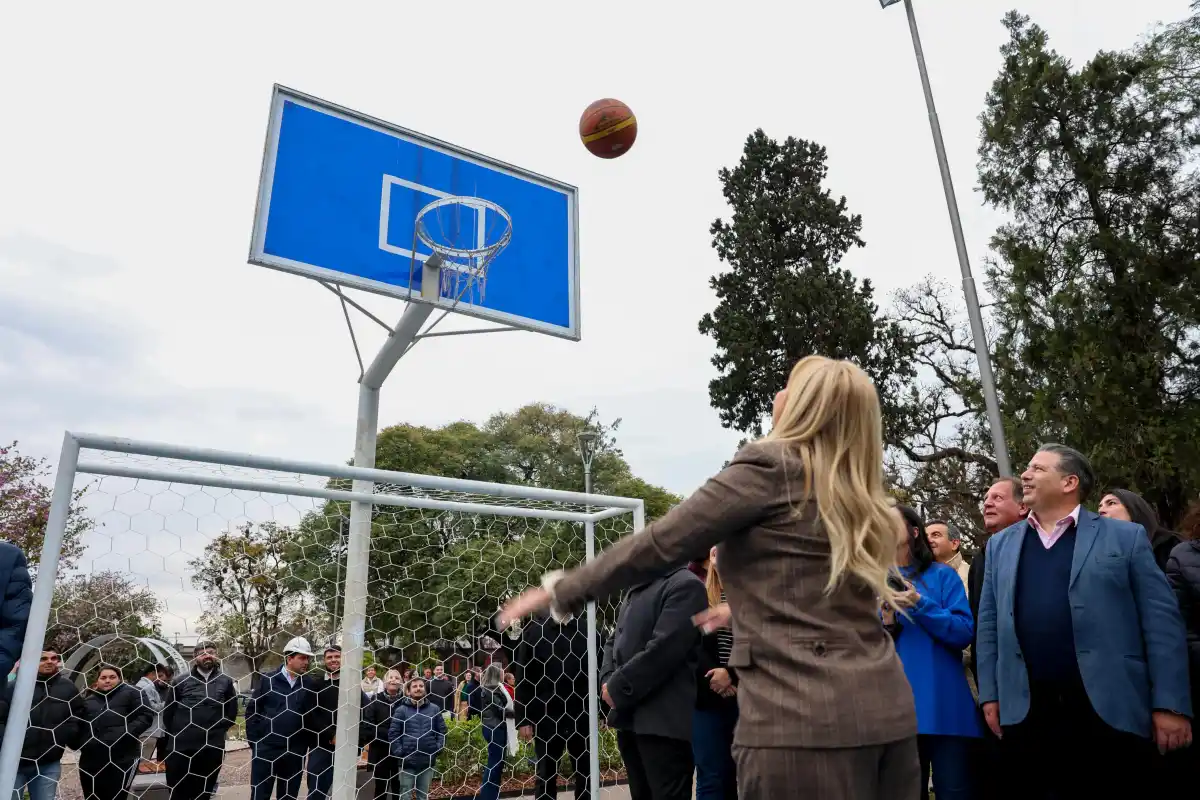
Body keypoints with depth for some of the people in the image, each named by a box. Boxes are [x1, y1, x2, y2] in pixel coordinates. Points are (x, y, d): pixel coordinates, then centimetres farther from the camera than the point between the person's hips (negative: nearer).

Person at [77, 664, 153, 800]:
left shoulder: (130, 693, 1)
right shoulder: (88, 699, 16)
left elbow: (146, 716, -6)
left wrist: (127, 732, -17)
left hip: (121, 760, -5)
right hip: (91, 761, 5)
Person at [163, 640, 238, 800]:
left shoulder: (226, 682, 4)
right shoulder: (180, 681, 1)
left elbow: (231, 712, 11)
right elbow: (168, 713, 6)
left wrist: (218, 731, 3)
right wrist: (175, 736, 4)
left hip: (212, 748, 1)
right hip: (180, 748, -1)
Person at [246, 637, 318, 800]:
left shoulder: (308, 685, 4)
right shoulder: (268, 680, -3)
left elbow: (313, 715, 7)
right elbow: (251, 710, -1)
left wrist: (305, 744, 0)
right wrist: (254, 741, -5)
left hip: (295, 751, 2)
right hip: (266, 748, -2)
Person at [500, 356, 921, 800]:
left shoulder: (768, 466, -7)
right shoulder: (856, 493, 15)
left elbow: (659, 544, -8)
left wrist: (561, 591, 2)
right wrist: (745, 608, 40)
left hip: (806, 717, -8)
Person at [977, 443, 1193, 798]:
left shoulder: (1126, 536, 4)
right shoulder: (1000, 545, 12)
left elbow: (1161, 621, -1)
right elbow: (990, 625, 11)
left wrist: (1170, 704, -7)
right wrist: (990, 694, 6)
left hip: (1110, 710, -2)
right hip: (1026, 713, 3)